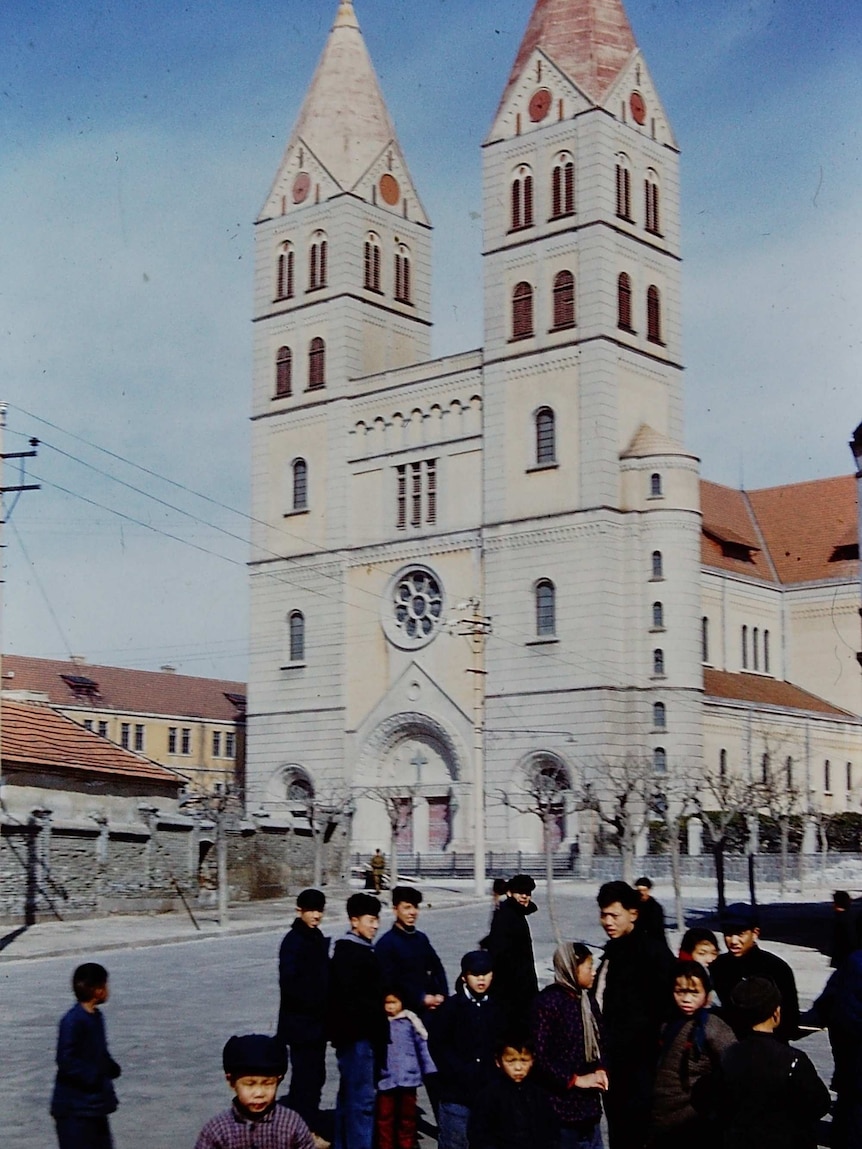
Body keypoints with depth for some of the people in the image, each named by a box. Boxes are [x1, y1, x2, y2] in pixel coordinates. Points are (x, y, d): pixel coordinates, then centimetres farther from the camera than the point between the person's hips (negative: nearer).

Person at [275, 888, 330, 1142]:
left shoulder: (316, 938, 12)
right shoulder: (293, 940, -14)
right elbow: (288, 982, -22)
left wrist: (324, 1003, 6)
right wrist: (314, 1002, -18)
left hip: (317, 1019, 8)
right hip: (301, 1020, -8)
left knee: (314, 1074, 12)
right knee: (305, 1075, -5)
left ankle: (310, 1130, 21)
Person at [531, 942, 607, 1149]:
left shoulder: (587, 1000, 9)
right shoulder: (548, 1002, -15)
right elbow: (540, 1056, -18)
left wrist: (600, 1070, 0)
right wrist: (575, 1079, -15)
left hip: (588, 1102, 7)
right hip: (560, 1103, -7)